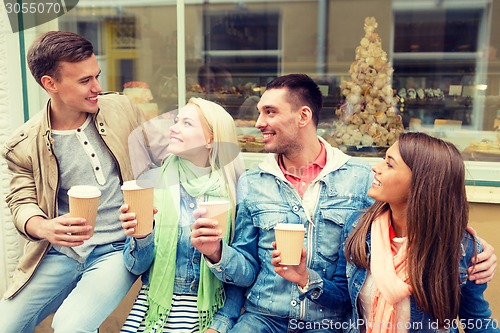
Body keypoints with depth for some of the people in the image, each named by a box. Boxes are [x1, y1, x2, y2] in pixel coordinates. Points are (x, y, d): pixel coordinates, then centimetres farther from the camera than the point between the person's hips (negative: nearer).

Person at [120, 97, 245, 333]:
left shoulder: (232, 191, -7)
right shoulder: (151, 181, -5)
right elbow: (137, 266, -2)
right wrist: (141, 237, -21)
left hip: (210, 312, 0)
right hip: (156, 307, 0)